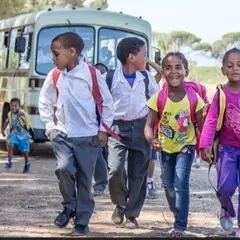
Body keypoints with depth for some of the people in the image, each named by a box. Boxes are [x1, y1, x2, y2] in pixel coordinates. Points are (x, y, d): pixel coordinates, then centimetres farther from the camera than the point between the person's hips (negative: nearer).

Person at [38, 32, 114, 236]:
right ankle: (69, 206, 6)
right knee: (64, 168, -18)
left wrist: (103, 129, 0)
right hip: (62, 134, 2)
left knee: (85, 180, 2)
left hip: (88, 136, -2)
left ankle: (82, 221, 12)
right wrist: (50, 125, 4)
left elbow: (107, 102, 0)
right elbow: (45, 102, 13)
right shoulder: (54, 76, 0)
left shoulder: (92, 74, -10)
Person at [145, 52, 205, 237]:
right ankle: (179, 217, 41)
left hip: (186, 146, -3)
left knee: (181, 183, -17)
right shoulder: (158, 98, -18)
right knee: (168, 185, 16)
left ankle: (180, 226, -10)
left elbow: (201, 125, -9)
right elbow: (149, 125, -15)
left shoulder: (194, 98, -19)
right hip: (166, 147, 3)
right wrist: (151, 139, -35)